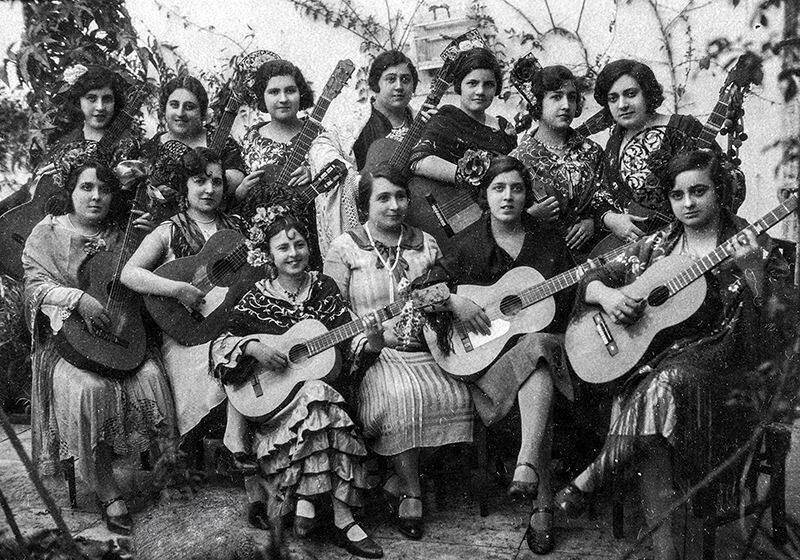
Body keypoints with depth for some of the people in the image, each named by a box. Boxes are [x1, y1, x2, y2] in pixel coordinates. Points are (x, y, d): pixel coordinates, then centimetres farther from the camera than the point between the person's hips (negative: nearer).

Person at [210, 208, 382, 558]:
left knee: (318, 398, -33)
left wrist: (370, 342, -15)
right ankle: (342, 520, -30)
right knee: (318, 398, -33)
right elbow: (219, 343, 0)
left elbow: (347, 345, 5)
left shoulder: (323, 288, 9)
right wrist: (253, 347, -17)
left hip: (321, 382, 3)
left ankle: (305, 500, -23)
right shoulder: (255, 298, 4)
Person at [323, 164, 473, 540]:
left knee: (454, 395, -24)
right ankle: (411, 493, -16)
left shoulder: (425, 244, 16)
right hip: (372, 354, -4)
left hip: (424, 350, 4)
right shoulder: (344, 249, 4)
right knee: (403, 395, -34)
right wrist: (370, 338, -16)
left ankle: (398, 480, -7)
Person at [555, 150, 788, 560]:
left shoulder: (750, 245, 6)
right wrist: (606, 294, -8)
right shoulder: (656, 246, 15)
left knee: (666, 383, -36)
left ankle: (593, 476, -18)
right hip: (654, 353, 3)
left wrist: (751, 268, -21)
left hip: (719, 358, -2)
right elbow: (593, 278, 16)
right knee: (651, 392, -33)